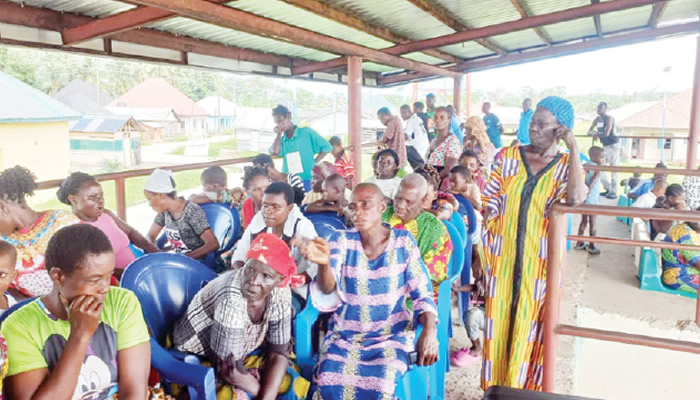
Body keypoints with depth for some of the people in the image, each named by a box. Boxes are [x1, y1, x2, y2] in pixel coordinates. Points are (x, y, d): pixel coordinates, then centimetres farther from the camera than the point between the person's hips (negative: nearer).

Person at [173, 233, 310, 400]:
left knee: (291, 383, -7)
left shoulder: (281, 293, -19)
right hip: (198, 358, -5)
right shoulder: (231, 300, -36)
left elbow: (279, 353, -12)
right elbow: (230, 371, -30)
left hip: (244, 350, 5)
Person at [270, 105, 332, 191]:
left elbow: (327, 147, 1)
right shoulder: (281, 139, 11)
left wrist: (314, 163, -4)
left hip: (307, 181, -4)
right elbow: (274, 152, -10)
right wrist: (279, 133, 1)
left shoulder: (306, 132, 0)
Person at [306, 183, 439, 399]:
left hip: (391, 336, -1)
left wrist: (429, 330, -22)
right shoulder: (342, 240, -3)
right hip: (344, 335, 1)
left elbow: (422, 293, -2)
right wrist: (324, 264, -38)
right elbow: (328, 291, -15)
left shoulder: (403, 241, -3)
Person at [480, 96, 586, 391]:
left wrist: (574, 147, -16)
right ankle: (496, 387, 28)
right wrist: (484, 252, -2)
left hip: (539, 262, -1)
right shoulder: (508, 156, 2)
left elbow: (575, 199, -24)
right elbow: (490, 206, 2)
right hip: (502, 257, 1)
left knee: (529, 327, 9)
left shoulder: (567, 165, -1)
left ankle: (524, 388, 28)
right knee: (498, 322, 9)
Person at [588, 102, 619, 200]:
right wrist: (594, 133, -11)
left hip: (613, 144, -8)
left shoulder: (609, 118, -14)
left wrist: (597, 134, -7)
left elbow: (606, 133, -24)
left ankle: (613, 192, -4)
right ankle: (608, 189, 19)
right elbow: (589, 131, 10)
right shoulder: (597, 119, 9)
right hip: (605, 145, 8)